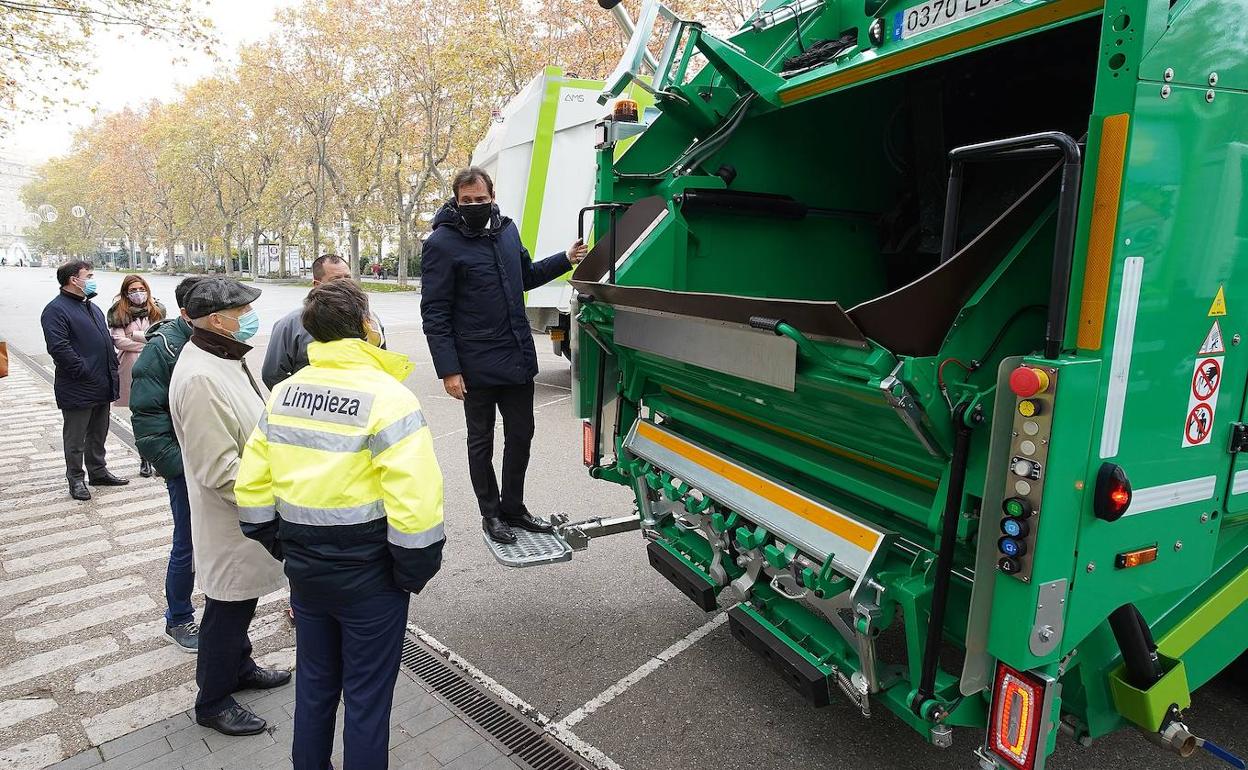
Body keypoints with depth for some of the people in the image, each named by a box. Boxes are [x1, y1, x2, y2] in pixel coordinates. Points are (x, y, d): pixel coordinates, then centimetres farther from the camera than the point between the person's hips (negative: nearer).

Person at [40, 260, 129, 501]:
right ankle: (75, 479, 16)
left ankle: (98, 472, 31)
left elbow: (107, 341, 22)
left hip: (102, 387, 8)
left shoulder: (92, 307, 17)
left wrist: (113, 372, 12)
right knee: (75, 439, 5)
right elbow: (59, 349, -22)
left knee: (98, 434, 19)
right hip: (77, 391, -8)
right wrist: (85, 372, -21)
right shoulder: (56, 310, -12)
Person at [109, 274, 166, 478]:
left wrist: (135, 335, -8)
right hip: (132, 368, 0)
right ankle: (145, 458, 16)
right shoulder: (118, 313, 4)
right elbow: (119, 341, -6)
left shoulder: (157, 310, 6)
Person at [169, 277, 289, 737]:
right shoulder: (200, 378, -28)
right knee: (228, 607, 7)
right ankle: (213, 702, 26)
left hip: (248, 512, 10)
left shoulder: (224, 358, 7)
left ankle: (240, 667, 44)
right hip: (229, 520, -10)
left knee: (241, 600, 25)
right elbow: (220, 470, -29)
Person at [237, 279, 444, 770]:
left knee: (315, 683, 25)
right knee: (366, 696, 12)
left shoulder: (284, 392, 0)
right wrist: (415, 571, -12)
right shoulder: (387, 397, -20)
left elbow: (252, 487, 3)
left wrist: (284, 547, 14)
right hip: (367, 573, -6)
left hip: (304, 566, 6)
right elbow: (415, 506, -26)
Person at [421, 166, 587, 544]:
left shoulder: (507, 230, 7)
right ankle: (491, 513, 27)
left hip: (519, 359, 6)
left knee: (521, 435, 14)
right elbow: (435, 314, -12)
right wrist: (448, 370, -16)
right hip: (477, 367, -6)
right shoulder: (442, 244, -11)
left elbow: (527, 275, 24)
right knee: (481, 441, 11)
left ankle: (514, 507, 32)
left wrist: (566, 259, 11)